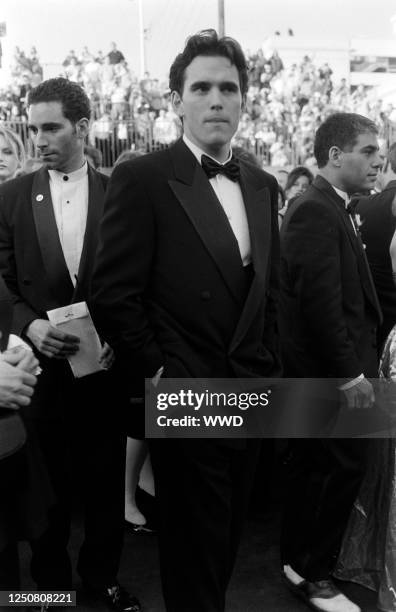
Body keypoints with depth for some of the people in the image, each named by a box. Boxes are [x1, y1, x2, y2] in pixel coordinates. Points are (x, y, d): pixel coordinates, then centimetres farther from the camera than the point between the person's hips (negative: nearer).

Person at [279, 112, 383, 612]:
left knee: (313, 465, 18)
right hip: (329, 369, -10)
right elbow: (320, 299, -23)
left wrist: (357, 361, 11)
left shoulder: (329, 209, 13)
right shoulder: (316, 211, -17)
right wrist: (351, 373, -19)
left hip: (320, 370, 10)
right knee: (343, 466, 0)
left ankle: (296, 559, 35)